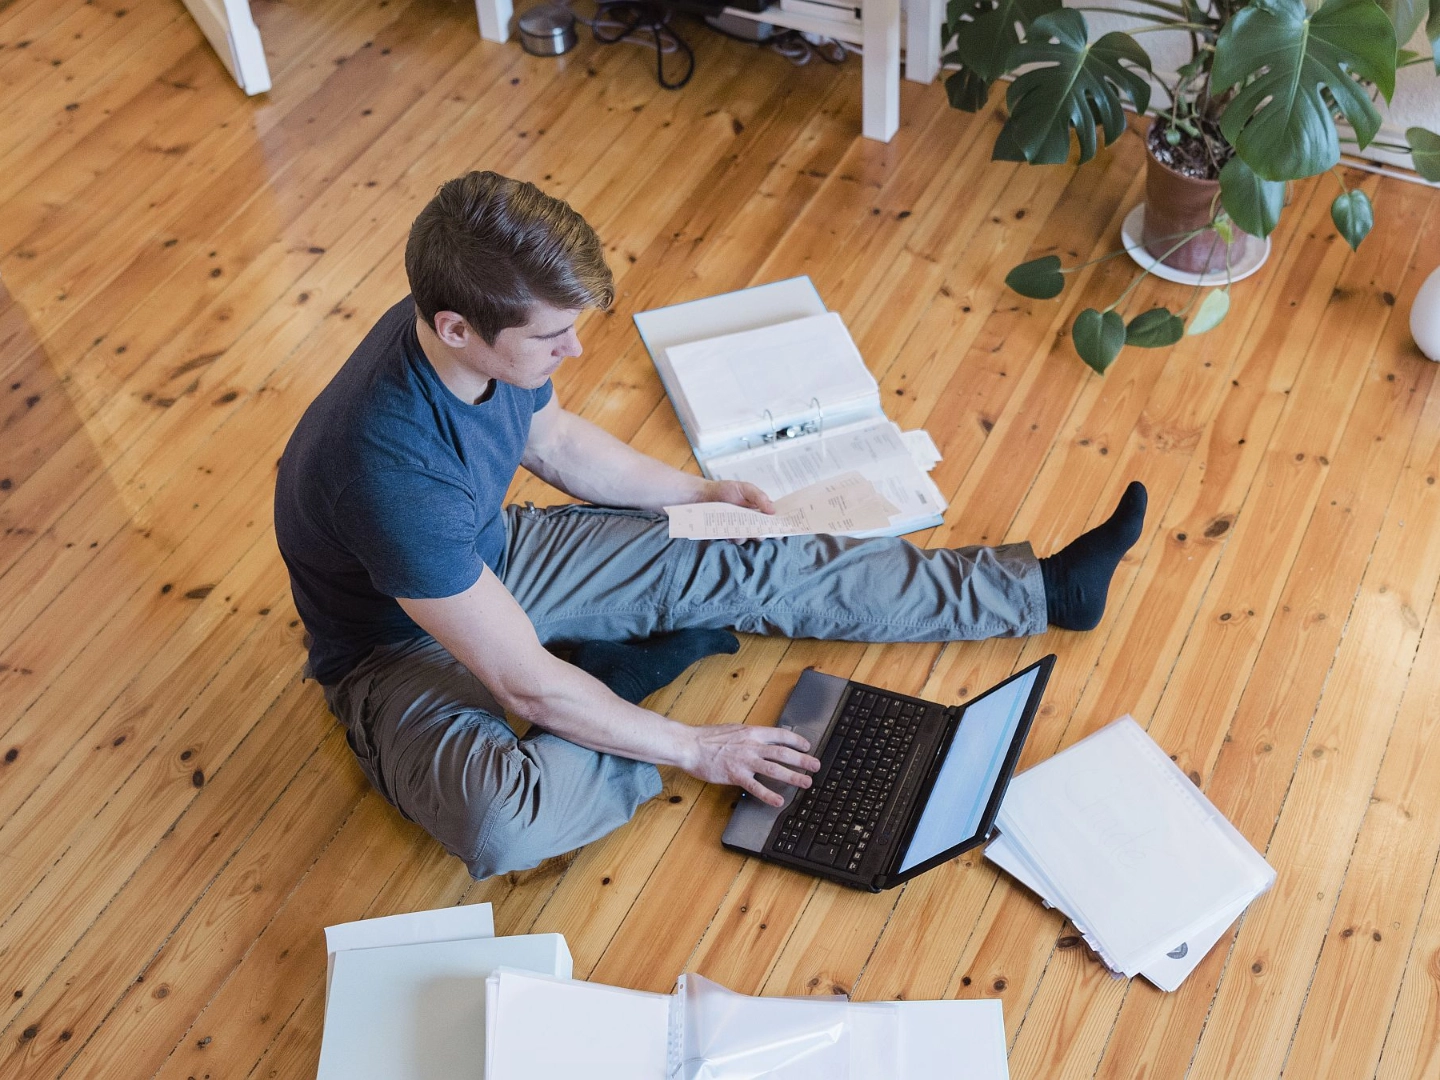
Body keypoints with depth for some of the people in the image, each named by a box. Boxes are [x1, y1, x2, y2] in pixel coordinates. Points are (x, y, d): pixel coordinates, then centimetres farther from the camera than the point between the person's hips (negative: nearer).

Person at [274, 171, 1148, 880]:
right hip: (401, 646, -6)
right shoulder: (392, 465, -40)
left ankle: (1041, 590, 10)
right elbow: (525, 683, -31)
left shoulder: (486, 332, -17)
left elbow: (553, 440, 8)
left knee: (755, 568, -1)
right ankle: (659, 657, -10)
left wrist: (701, 492, 13)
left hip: (489, 556, 7)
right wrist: (693, 749, -21)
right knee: (506, 825, -37)